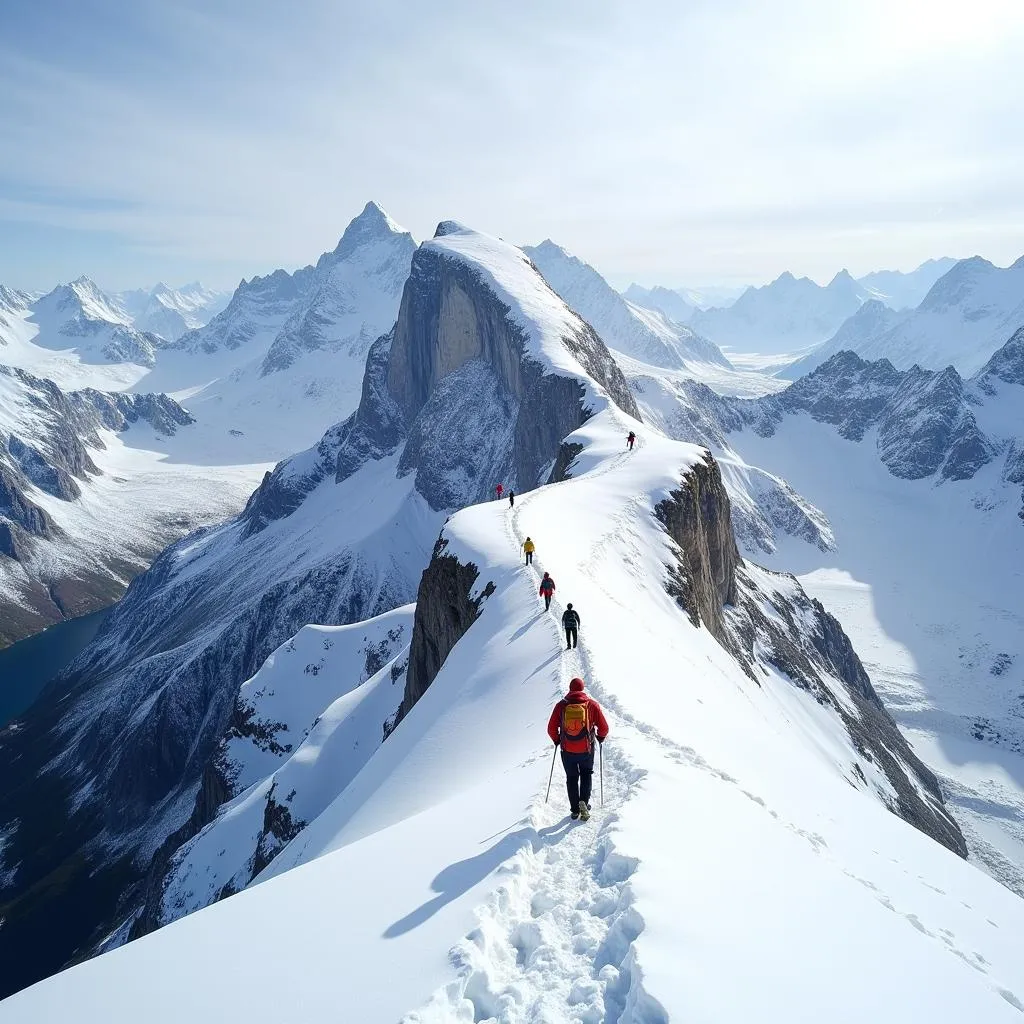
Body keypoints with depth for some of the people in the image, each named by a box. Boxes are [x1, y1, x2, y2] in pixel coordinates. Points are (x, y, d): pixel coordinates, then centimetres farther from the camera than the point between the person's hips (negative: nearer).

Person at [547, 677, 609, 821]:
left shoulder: (561, 705, -5)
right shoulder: (592, 704, -7)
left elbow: (551, 729, -2)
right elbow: (603, 727, -5)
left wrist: (557, 740, 18)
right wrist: (601, 737, 16)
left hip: (567, 750, 1)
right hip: (586, 749, 0)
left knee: (571, 778, 18)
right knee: (586, 774, 21)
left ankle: (575, 809, 17)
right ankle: (584, 801, 0)